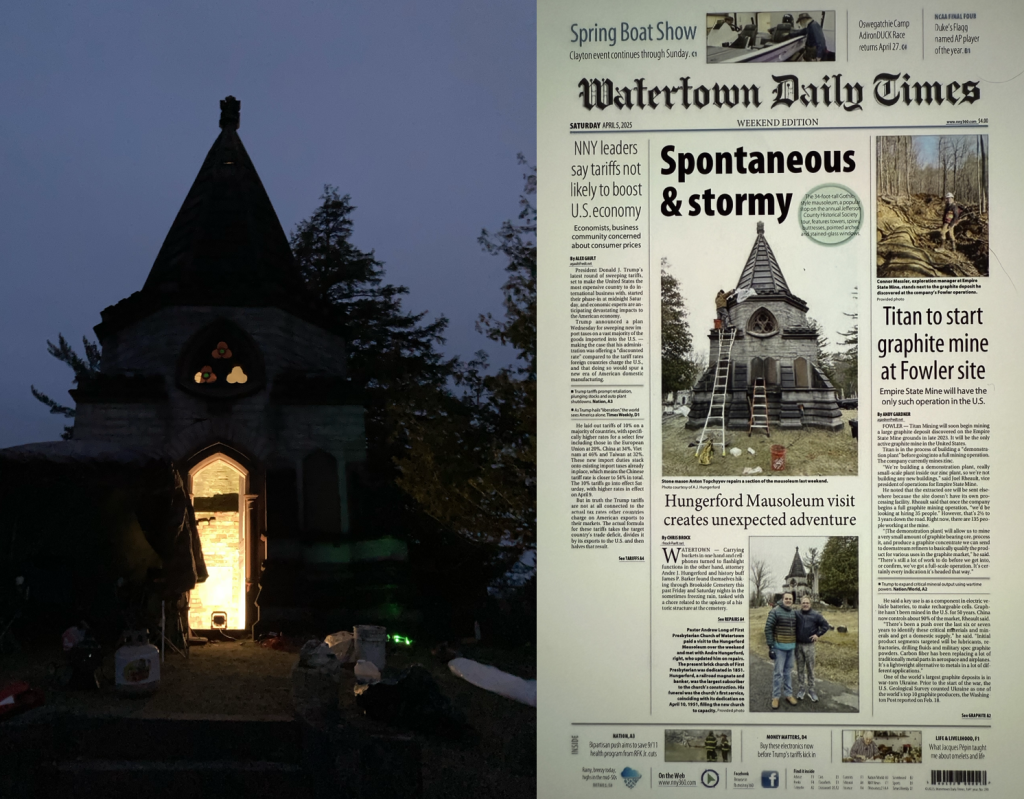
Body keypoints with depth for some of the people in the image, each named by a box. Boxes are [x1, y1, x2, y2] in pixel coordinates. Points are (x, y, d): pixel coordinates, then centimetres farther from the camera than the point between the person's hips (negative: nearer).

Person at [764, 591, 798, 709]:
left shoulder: (794, 613, 7)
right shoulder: (775, 611, -12)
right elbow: (768, 628, -13)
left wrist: (796, 645, 16)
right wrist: (770, 646, -15)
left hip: (791, 647, 5)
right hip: (779, 647, -5)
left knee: (788, 671, 11)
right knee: (778, 672, -3)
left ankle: (788, 694, 19)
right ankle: (775, 697, 4)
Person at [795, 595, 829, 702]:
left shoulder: (815, 615, -4)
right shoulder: (796, 615, 0)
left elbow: (825, 625, 2)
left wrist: (818, 634, -5)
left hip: (809, 645, -1)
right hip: (798, 645, 1)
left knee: (810, 669, 5)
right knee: (800, 668, 9)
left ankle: (811, 690, 14)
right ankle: (801, 689, 17)